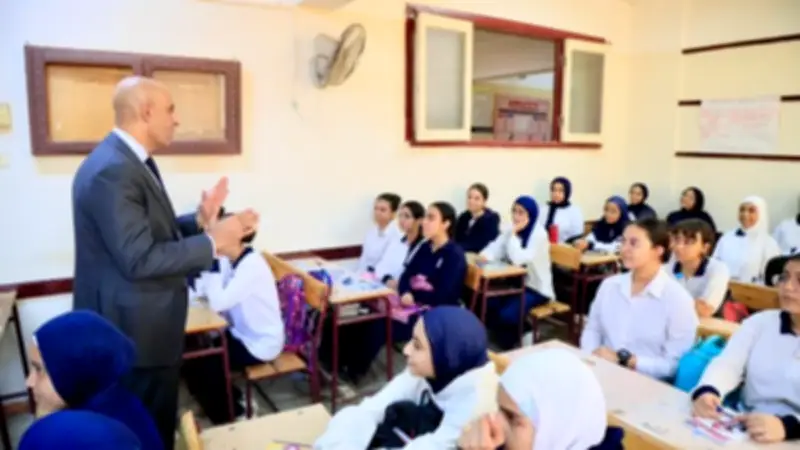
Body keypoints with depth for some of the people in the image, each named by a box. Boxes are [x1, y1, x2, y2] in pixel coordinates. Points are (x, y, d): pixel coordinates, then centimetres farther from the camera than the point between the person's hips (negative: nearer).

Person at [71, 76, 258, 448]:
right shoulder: (112, 171, -25)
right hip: (133, 330, -10)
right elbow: (139, 259, -28)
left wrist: (199, 222, -2)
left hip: (144, 325, 10)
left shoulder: (130, 161, 9)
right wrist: (213, 241, -21)